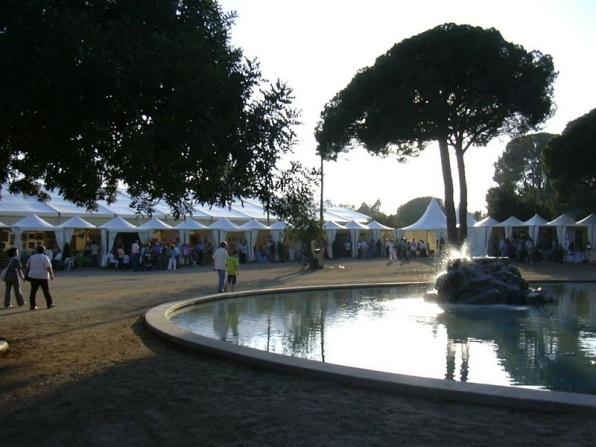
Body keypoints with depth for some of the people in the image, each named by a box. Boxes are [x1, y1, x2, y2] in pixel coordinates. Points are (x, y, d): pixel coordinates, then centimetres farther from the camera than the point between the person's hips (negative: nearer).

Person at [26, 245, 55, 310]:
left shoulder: (32, 257, 6)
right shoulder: (45, 258, -8)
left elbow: (28, 266, 11)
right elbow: (49, 267, -15)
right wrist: (51, 275, -8)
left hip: (33, 276, 4)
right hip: (42, 277, -4)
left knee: (33, 292, 3)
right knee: (46, 291, 6)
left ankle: (32, 306, -1)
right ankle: (49, 304, 14)